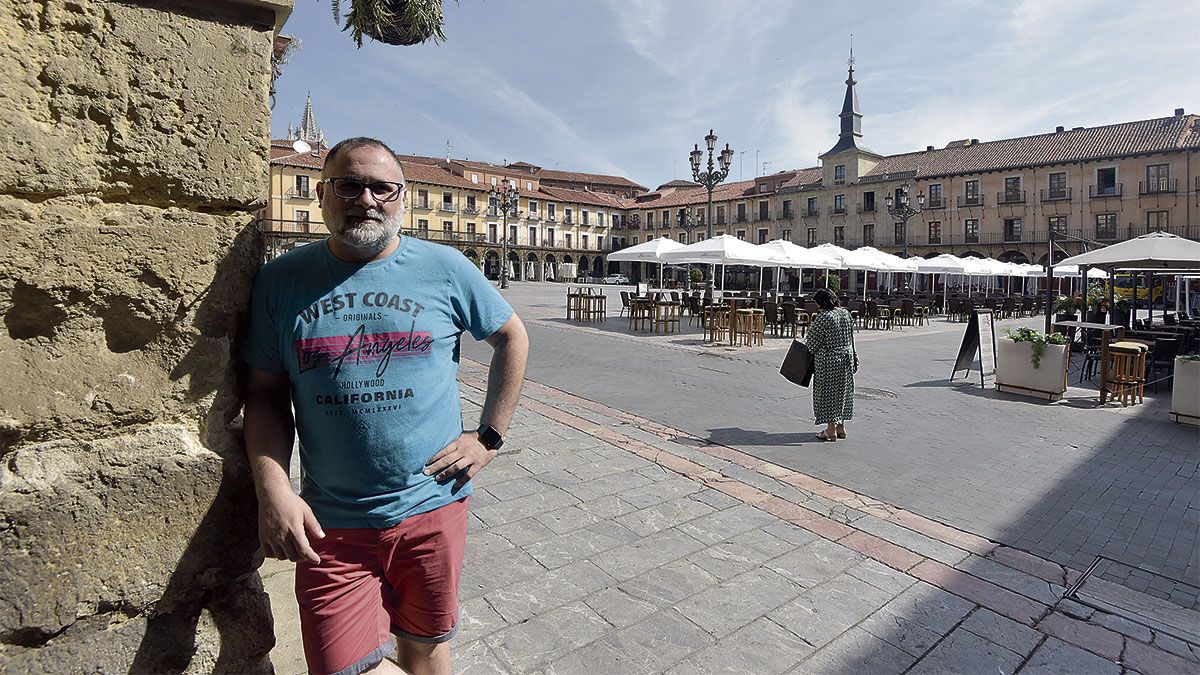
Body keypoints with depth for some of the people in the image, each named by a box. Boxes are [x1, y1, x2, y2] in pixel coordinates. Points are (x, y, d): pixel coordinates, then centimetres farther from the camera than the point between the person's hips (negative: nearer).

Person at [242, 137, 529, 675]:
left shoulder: (445, 268, -3)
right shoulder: (281, 281, 1)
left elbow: (512, 338, 7)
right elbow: (265, 392, 5)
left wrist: (489, 437, 1)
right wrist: (273, 490, -9)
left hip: (432, 508, 0)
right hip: (331, 525, 1)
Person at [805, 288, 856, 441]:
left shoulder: (823, 317, -18)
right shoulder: (846, 313, 5)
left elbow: (813, 342, -14)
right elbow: (850, 337, 14)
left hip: (828, 362, -8)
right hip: (847, 358, 8)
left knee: (828, 393, 2)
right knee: (842, 391, 16)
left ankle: (831, 430, 8)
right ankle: (841, 427, 26)